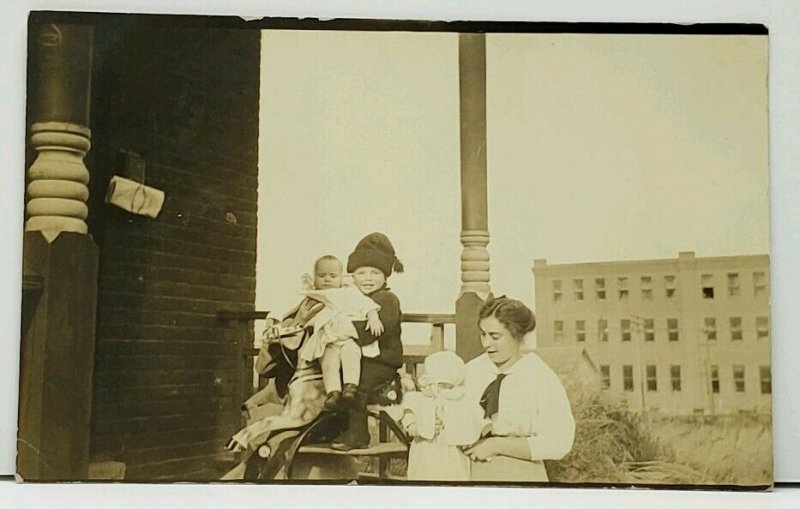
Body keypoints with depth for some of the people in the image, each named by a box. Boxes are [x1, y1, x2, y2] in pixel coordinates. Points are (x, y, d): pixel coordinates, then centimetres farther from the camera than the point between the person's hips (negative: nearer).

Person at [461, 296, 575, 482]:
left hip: (519, 477, -4)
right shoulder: (472, 369, 2)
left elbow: (557, 444, -16)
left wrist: (495, 445, -19)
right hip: (473, 476, 4)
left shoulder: (543, 379, -11)